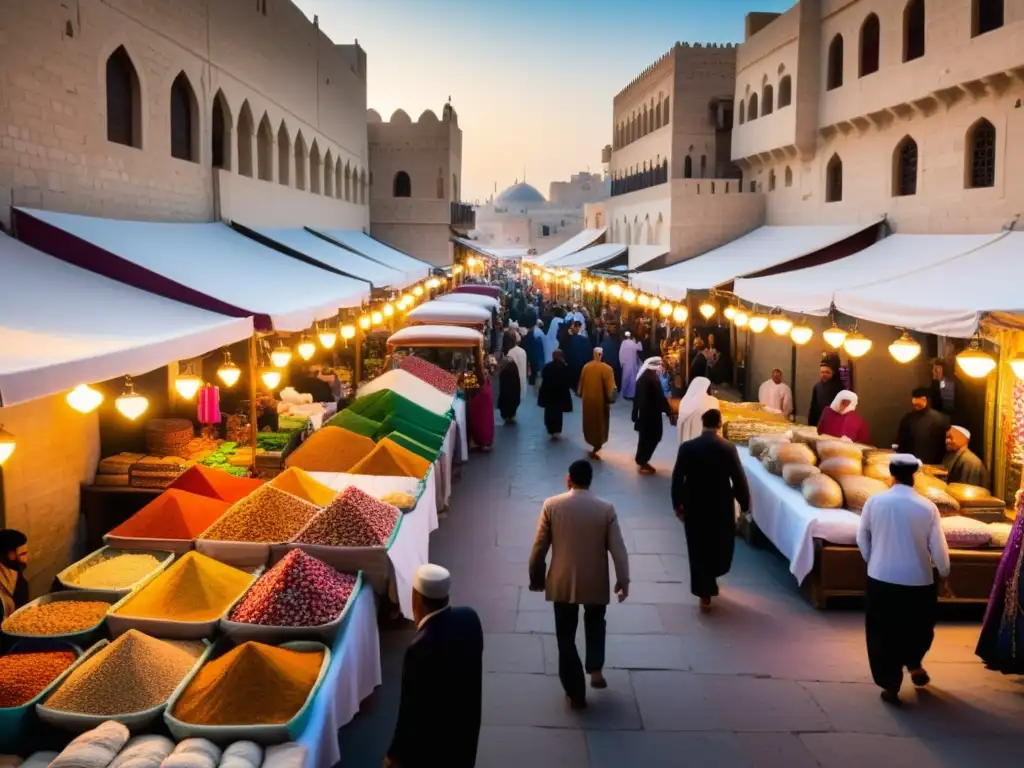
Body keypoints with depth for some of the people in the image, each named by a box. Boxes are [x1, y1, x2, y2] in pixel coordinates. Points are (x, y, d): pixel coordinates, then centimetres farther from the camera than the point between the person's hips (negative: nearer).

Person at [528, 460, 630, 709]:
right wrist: (623, 580, 4)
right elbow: (618, 549, -7)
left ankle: (576, 694, 16)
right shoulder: (606, 509, -8)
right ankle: (595, 669, 15)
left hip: (563, 582, -1)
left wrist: (536, 577, 9)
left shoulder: (552, 505, -8)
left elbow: (539, 547, -4)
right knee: (595, 622, 29)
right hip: (595, 581, 1)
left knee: (566, 637, 11)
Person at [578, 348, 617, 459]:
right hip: (600, 400, -4)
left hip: (587, 399, 4)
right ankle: (594, 450, 6)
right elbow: (609, 387, -16)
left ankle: (593, 444, 42)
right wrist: (609, 399, -4)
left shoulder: (586, 367, -5)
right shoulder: (606, 369, -17)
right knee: (600, 425, 8)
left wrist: (581, 395, 18)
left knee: (590, 422, 23)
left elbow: (581, 383, 5)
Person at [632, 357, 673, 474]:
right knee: (652, 437, 3)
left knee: (645, 437, 18)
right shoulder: (653, 379, -22)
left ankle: (641, 460, 26)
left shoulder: (642, 377, 6)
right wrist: (669, 411, -10)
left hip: (643, 412, 9)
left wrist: (635, 413, 18)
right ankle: (642, 462, 10)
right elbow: (660, 397, -20)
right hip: (652, 413, -9)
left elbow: (637, 396, 12)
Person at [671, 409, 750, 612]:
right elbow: (739, 480, -8)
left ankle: (704, 594, 15)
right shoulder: (728, 448, -12)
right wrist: (745, 505, 5)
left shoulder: (687, 447, -9)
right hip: (722, 507, -1)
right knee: (721, 546, 22)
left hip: (694, 506, 1)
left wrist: (677, 504, 7)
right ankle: (710, 578, 39)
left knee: (699, 549, 11)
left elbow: (677, 479, -4)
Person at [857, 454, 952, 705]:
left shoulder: (875, 501, -6)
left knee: (883, 632, 10)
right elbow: (938, 548, -4)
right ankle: (914, 664, 35)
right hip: (918, 580, 0)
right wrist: (944, 578, 10)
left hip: (881, 578, 0)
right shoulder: (927, 507, -9)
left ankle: (890, 685, 11)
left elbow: (862, 539, 4)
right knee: (920, 626, 27)